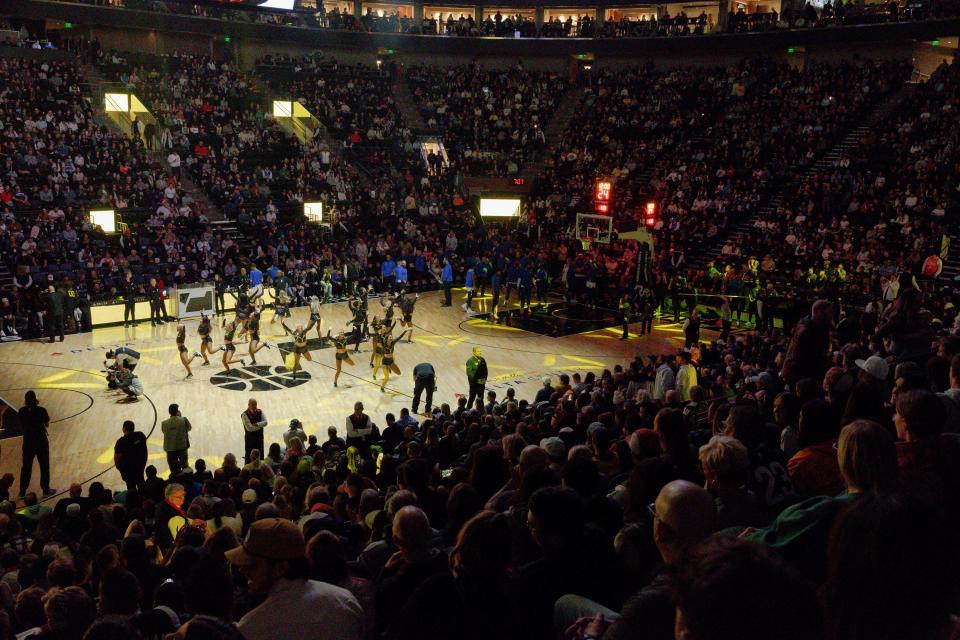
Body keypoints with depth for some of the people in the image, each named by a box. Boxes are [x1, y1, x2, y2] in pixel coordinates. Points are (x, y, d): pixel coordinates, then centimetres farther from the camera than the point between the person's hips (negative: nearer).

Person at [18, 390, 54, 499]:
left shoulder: (22, 411, -9)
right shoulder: (41, 410, -17)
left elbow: (21, 425, 5)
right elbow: (47, 424, -5)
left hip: (28, 442, 3)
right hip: (41, 442, -3)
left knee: (26, 467, 15)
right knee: (44, 466, 12)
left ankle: (22, 492, 22)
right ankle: (46, 490, 20)